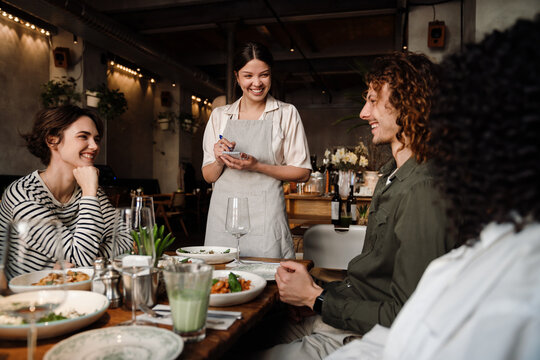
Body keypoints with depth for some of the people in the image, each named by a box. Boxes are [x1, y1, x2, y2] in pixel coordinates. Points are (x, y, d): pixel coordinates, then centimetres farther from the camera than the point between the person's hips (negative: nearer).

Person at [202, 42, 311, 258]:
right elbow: (208, 176, 13)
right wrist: (220, 161, -9)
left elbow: (303, 173, 0)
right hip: (223, 213, 2)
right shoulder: (219, 115, 11)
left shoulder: (286, 113, 4)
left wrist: (257, 166, -12)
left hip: (265, 216, -2)